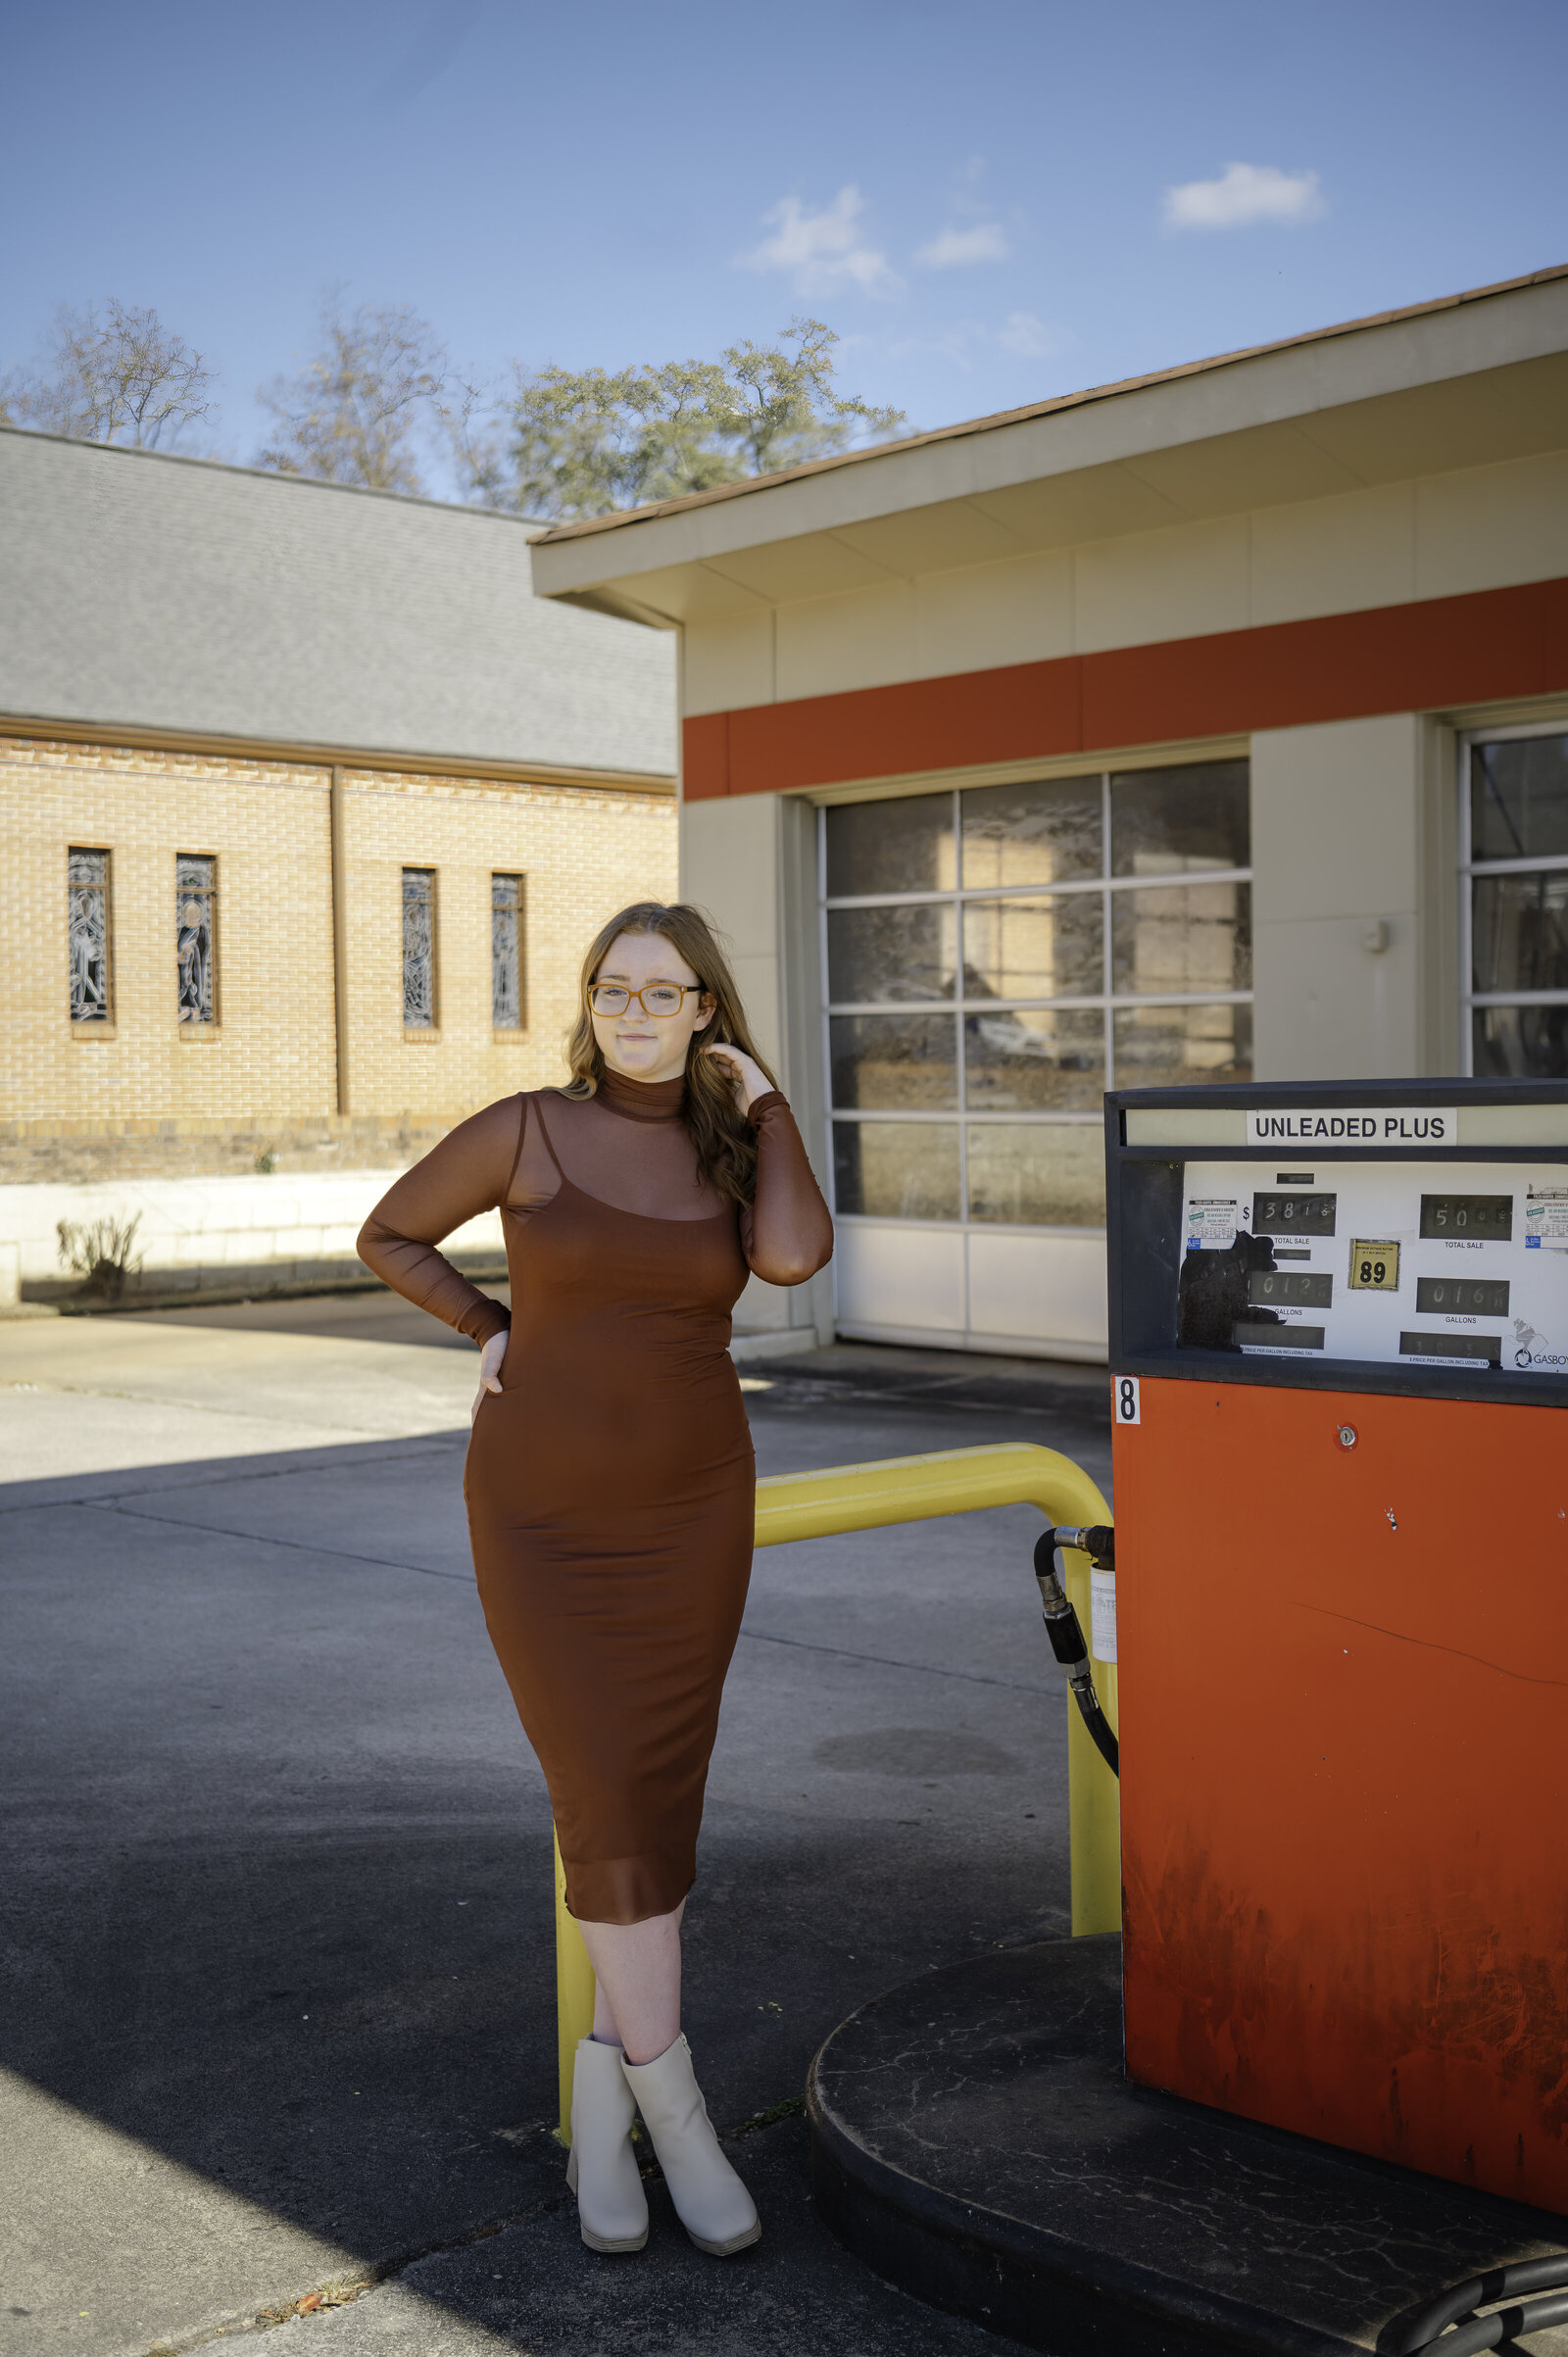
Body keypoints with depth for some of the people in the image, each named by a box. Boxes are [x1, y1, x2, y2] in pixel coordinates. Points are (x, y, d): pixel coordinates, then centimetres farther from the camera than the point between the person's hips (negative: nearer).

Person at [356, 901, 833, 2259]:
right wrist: (498, 1335, -2)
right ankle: (675, 2109, 6)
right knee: (611, 1806, -7)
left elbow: (795, 1257, -19)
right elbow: (388, 1236, 7)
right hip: (549, 1519, -3)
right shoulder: (525, 1131, -4)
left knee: (658, 1800, 5)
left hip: (689, 1514, 3)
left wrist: (763, 1102, -7)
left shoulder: (734, 1158, 3)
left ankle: (601, 2091, 21)